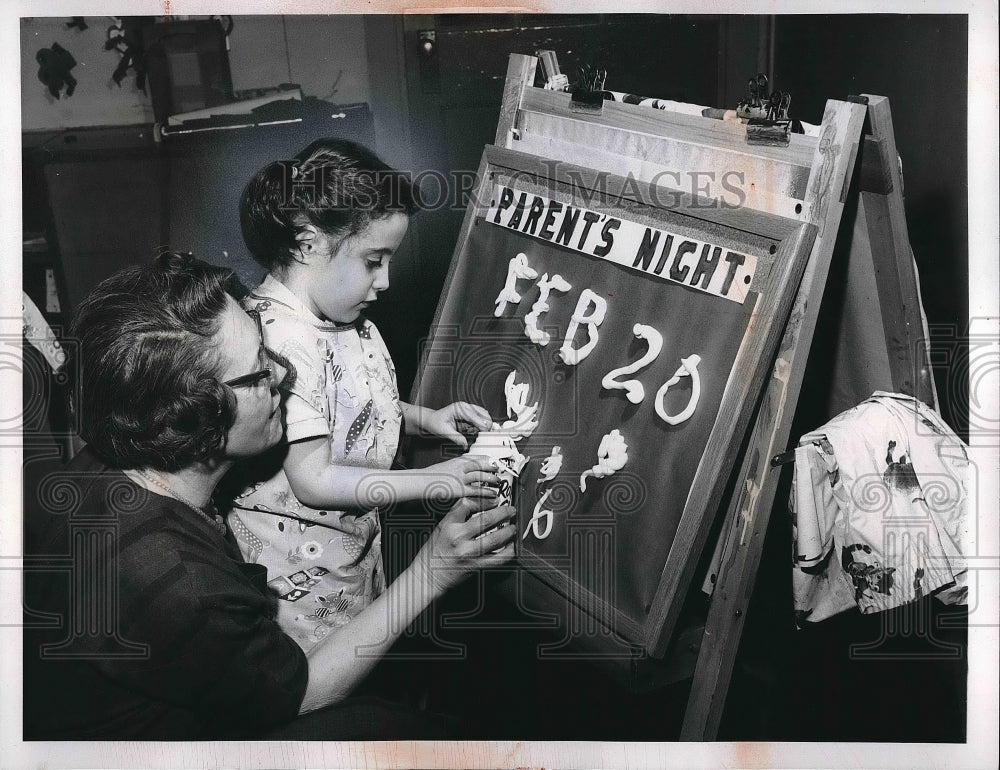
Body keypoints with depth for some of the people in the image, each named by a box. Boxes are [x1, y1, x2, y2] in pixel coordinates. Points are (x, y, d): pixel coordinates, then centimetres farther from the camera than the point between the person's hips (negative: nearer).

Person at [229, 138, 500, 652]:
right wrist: (431, 483, -24)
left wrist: (425, 418, 0)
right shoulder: (283, 342, -30)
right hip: (300, 572, -9)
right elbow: (314, 481, -28)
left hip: (354, 542, 9)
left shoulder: (343, 319, 0)